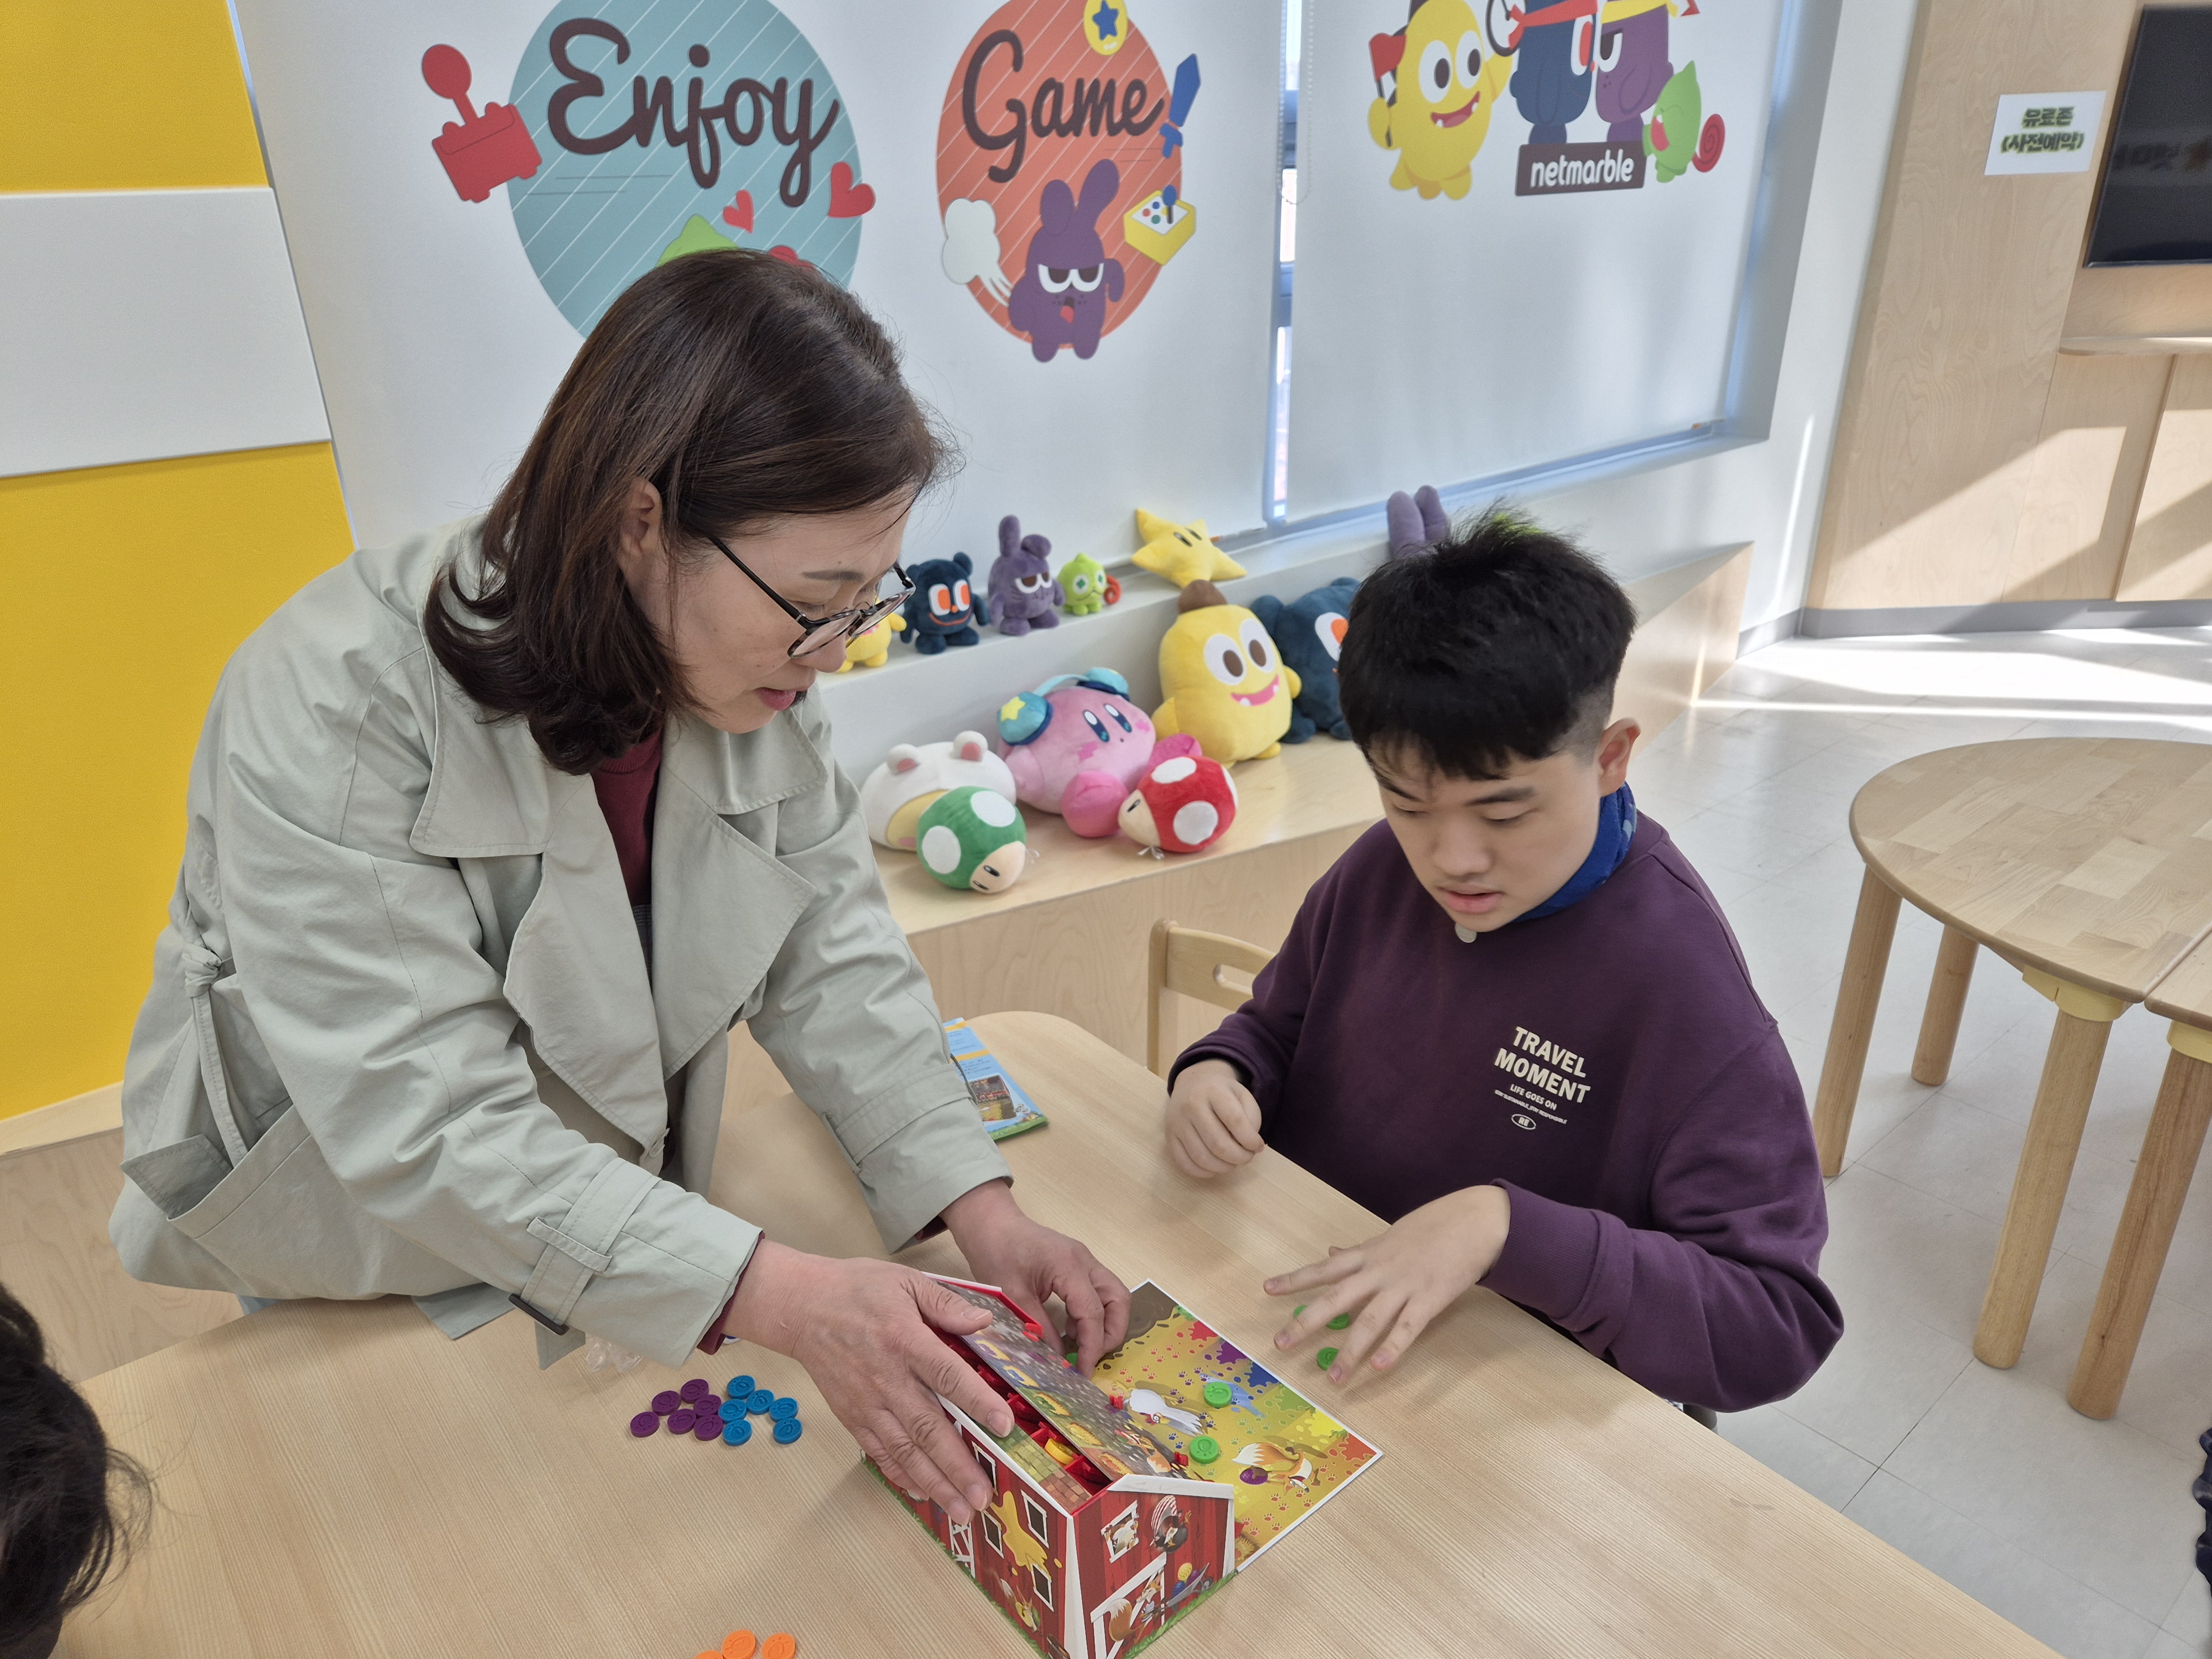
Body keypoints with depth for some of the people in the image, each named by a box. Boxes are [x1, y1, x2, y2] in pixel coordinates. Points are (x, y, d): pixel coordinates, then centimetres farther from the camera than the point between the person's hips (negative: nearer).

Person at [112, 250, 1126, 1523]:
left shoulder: (758, 671, -13)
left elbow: (835, 955, -12)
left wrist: (979, 1206, -24)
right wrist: (784, 1299, -39)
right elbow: (435, 1129, -34)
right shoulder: (332, 715, -32)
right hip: (359, 1291, -4)